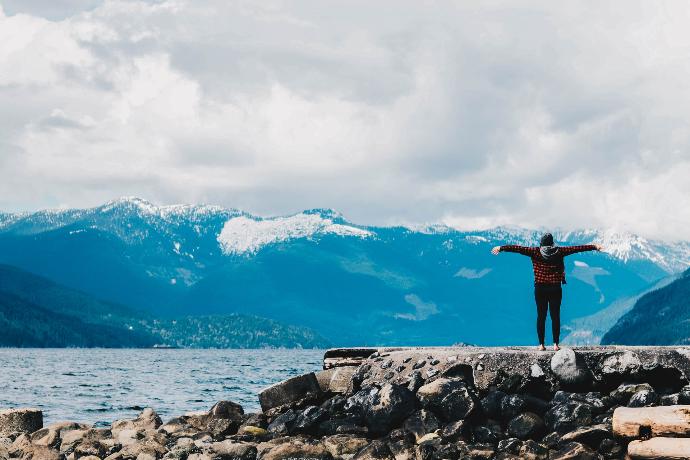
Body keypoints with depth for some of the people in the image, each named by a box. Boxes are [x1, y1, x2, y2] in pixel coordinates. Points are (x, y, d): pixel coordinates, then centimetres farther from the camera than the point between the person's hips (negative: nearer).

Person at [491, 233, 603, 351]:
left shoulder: (535, 252, -4)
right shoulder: (559, 251, -1)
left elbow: (518, 248, -8)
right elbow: (577, 248, 5)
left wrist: (501, 248, -5)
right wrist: (594, 247, 13)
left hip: (540, 289, 0)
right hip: (555, 289, 0)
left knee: (541, 316, 4)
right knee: (555, 316, 4)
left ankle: (541, 344, 4)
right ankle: (556, 344, 3)